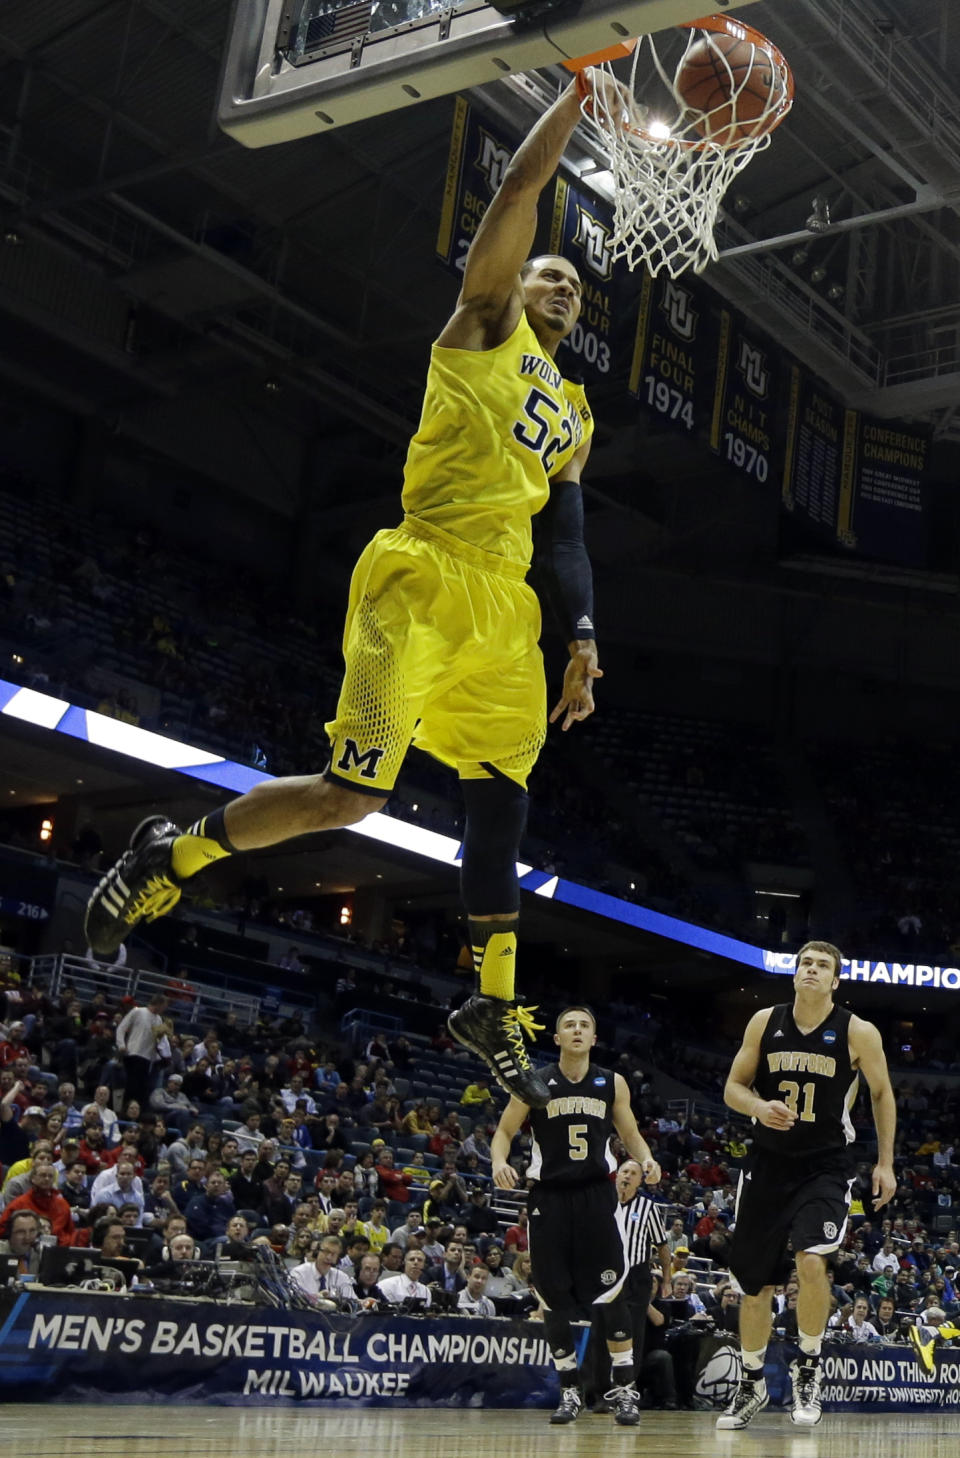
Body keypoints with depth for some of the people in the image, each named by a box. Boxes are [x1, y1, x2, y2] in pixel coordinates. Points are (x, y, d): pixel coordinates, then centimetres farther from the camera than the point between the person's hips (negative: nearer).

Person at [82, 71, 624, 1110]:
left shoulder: (574, 420, 26)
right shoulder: (485, 322, 9)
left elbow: (565, 536, 22)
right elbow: (522, 183, 0)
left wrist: (581, 636, 9)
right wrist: (582, 92, 6)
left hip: (502, 611, 8)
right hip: (423, 579, -7)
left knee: (502, 802, 5)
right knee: (354, 794, -15)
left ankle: (492, 1007, 15)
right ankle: (173, 854, 6)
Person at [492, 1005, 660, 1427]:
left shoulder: (613, 1084, 5)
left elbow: (630, 1133, 14)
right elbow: (504, 1131, 4)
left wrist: (645, 1159, -7)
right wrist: (500, 1162, -18)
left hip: (596, 1195, 0)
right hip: (549, 1197, 0)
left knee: (610, 1297, -8)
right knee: (555, 1301, 4)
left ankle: (624, 1389, 2)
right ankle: (570, 1392, 17)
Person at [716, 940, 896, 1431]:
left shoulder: (858, 1033, -8)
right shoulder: (764, 1022, -3)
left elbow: (882, 1094, 6)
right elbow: (733, 1087, 2)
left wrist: (885, 1162, 4)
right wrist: (760, 1107, -19)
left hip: (825, 1167, -3)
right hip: (768, 1164, 3)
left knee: (811, 1262, -24)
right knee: (755, 1282, 8)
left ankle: (808, 1367, 1)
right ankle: (751, 1384, 28)